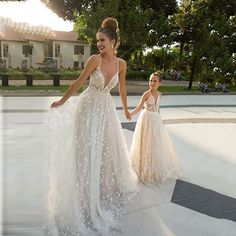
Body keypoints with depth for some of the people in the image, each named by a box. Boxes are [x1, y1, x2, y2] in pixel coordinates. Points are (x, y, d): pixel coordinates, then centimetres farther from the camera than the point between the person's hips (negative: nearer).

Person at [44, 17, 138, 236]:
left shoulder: (121, 63, -3)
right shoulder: (95, 59, -13)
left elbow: (122, 88, 9)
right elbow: (79, 82, -6)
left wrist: (126, 109, 18)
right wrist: (62, 101, 1)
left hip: (106, 108, 4)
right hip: (89, 107, -4)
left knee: (109, 148, 14)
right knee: (87, 150, 3)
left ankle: (107, 189, 39)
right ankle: (88, 195, 22)